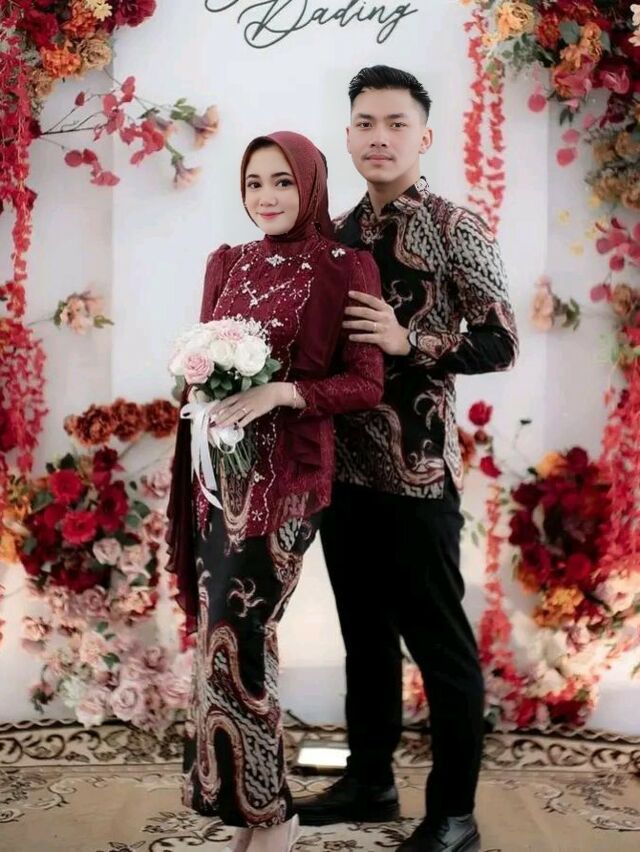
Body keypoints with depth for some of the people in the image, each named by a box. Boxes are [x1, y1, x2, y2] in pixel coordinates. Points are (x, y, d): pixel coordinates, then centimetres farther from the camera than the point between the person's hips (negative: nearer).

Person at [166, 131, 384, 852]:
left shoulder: (346, 268, -4)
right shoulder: (227, 264, 12)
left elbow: (366, 384, -8)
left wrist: (278, 393, -21)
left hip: (286, 474, -5)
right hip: (222, 467, 5)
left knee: (233, 636, -7)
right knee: (240, 632, 8)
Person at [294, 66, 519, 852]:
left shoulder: (455, 229, -6)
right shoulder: (336, 236, 11)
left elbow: (499, 344, -11)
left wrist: (409, 342, -22)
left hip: (417, 471, -6)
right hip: (342, 465, 7)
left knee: (437, 640, 3)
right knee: (364, 631, 17)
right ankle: (370, 779, 33)